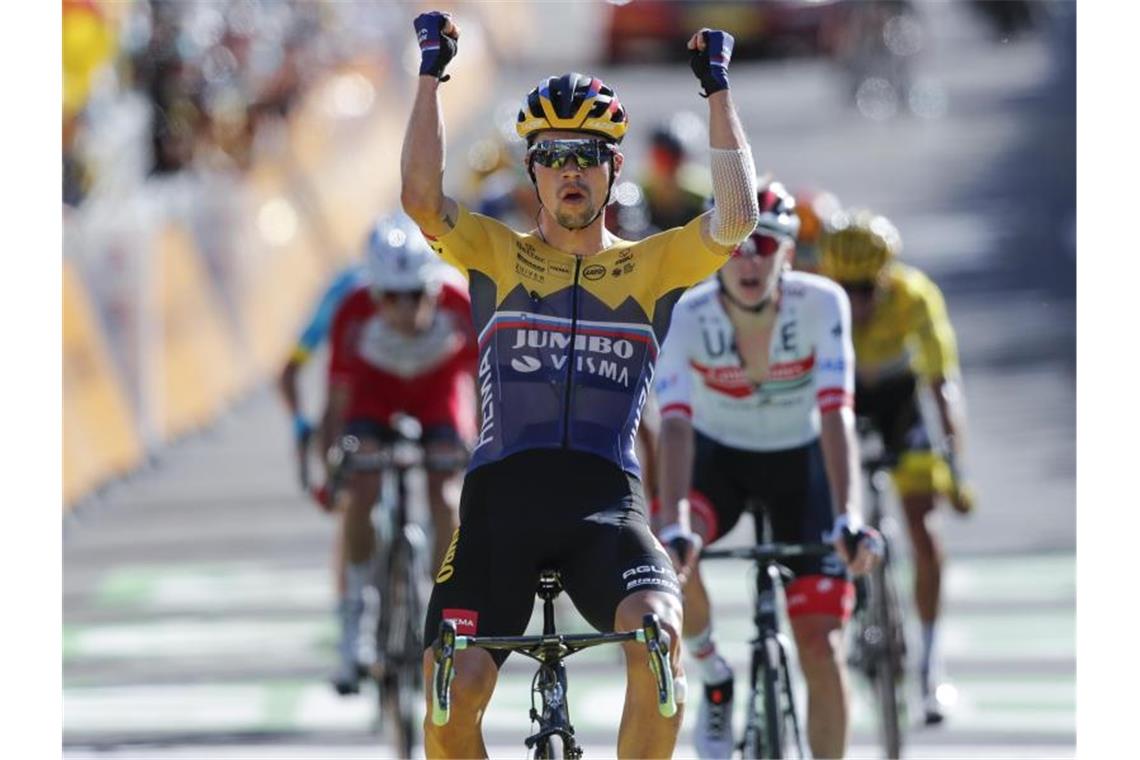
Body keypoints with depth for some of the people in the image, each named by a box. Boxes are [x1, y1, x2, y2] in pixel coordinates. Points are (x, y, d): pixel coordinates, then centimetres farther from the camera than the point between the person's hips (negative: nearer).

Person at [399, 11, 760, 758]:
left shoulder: (650, 266, 12)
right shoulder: (496, 254, 12)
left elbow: (736, 219, -4)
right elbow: (421, 197, -5)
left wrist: (718, 87, -1)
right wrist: (432, 72, -4)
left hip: (605, 500, -1)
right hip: (501, 497, 1)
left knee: (659, 636, -29)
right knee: (454, 692, -13)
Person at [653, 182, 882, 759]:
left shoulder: (821, 304, -27)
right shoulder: (689, 317, -25)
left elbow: (836, 414, -35)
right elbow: (675, 423, -36)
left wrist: (848, 518, -48)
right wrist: (674, 526, -52)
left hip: (800, 463, 0)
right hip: (718, 457, 0)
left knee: (821, 648, -11)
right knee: (667, 554, -33)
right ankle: (712, 673, -3)